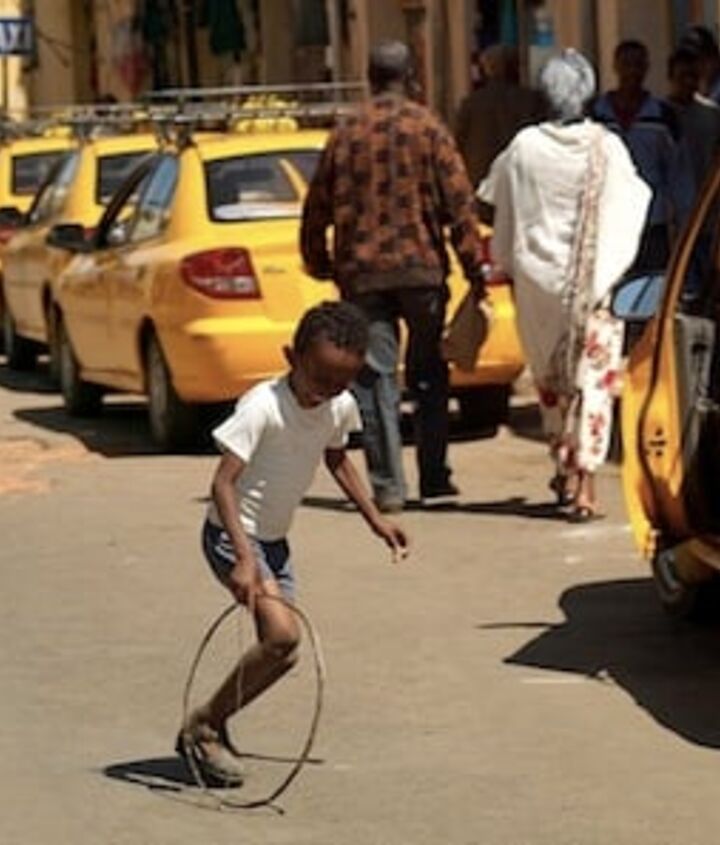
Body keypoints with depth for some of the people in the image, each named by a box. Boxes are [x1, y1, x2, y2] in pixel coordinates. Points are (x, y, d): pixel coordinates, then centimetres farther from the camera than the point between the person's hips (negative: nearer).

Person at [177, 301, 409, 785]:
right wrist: (244, 558, -39)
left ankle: (213, 726, 24)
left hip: (275, 540, 8)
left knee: (280, 652, 6)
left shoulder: (341, 407, -3)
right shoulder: (263, 407, -25)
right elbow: (223, 482, -30)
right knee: (283, 634, -23)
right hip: (232, 534, -8)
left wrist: (375, 519, 17)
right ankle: (203, 728, -9)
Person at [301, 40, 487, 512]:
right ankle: (434, 477, 15)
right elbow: (458, 202, -6)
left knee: (375, 376, 2)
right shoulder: (427, 128, -2)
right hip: (422, 268, -1)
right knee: (428, 375, 13)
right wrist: (475, 267, -2)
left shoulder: (346, 134, 4)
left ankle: (388, 485, -3)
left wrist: (318, 262, 24)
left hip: (362, 273, 1)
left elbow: (318, 208, 10)